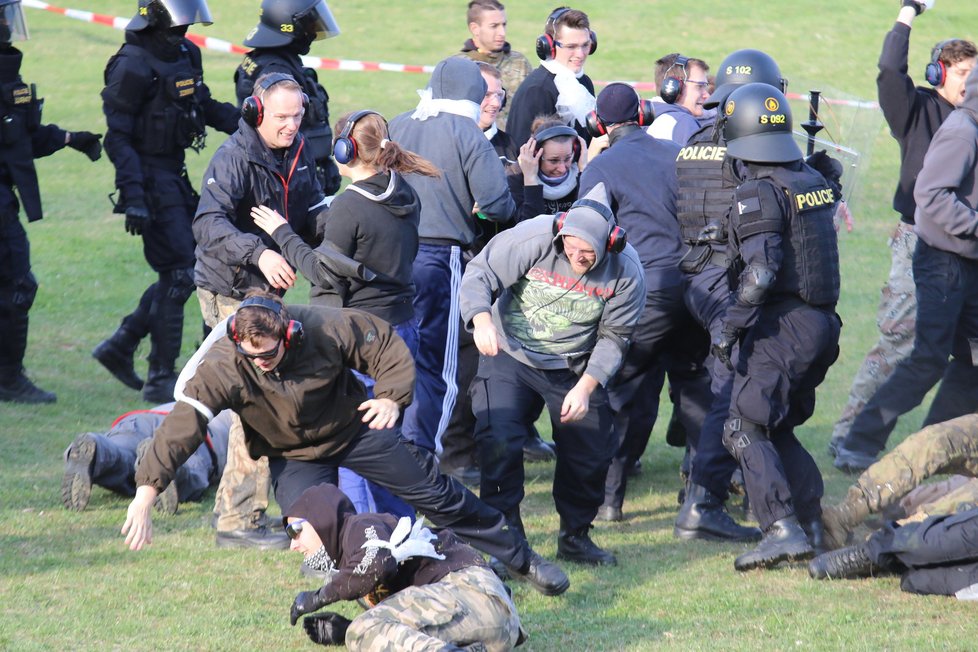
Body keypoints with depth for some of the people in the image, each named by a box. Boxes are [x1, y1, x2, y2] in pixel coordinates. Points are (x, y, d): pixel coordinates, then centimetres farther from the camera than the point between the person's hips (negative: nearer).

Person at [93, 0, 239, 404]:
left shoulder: (186, 54, 8)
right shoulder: (134, 65, -16)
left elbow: (205, 108, 20)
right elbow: (118, 138, -17)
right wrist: (133, 199, -22)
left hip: (175, 178, 9)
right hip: (150, 181, -9)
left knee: (182, 274, 12)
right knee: (178, 276, -8)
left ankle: (119, 347, 24)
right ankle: (161, 379, -1)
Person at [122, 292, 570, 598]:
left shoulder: (325, 329, -30)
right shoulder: (222, 367, -31)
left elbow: (385, 345, -13)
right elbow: (181, 426, -35)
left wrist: (391, 396, -28)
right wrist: (146, 492, -43)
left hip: (356, 428, 0)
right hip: (294, 455, 0)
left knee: (435, 493, 5)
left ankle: (520, 558, 22)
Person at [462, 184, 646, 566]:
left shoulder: (626, 272, -17)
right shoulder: (531, 238, -26)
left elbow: (613, 337, -8)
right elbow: (479, 275, -22)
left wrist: (586, 387, -19)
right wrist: (482, 319, -43)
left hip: (575, 366, 2)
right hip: (510, 354, -2)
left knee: (591, 452, 3)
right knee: (498, 441, -17)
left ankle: (575, 537, 27)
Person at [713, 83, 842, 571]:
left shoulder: (759, 192, -13)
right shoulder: (814, 181, 12)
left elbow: (760, 270, -22)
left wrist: (730, 328, -19)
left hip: (781, 328, -8)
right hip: (822, 323, 8)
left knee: (746, 429, -7)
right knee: (776, 428, 19)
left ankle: (783, 530, -18)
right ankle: (815, 523, 15)